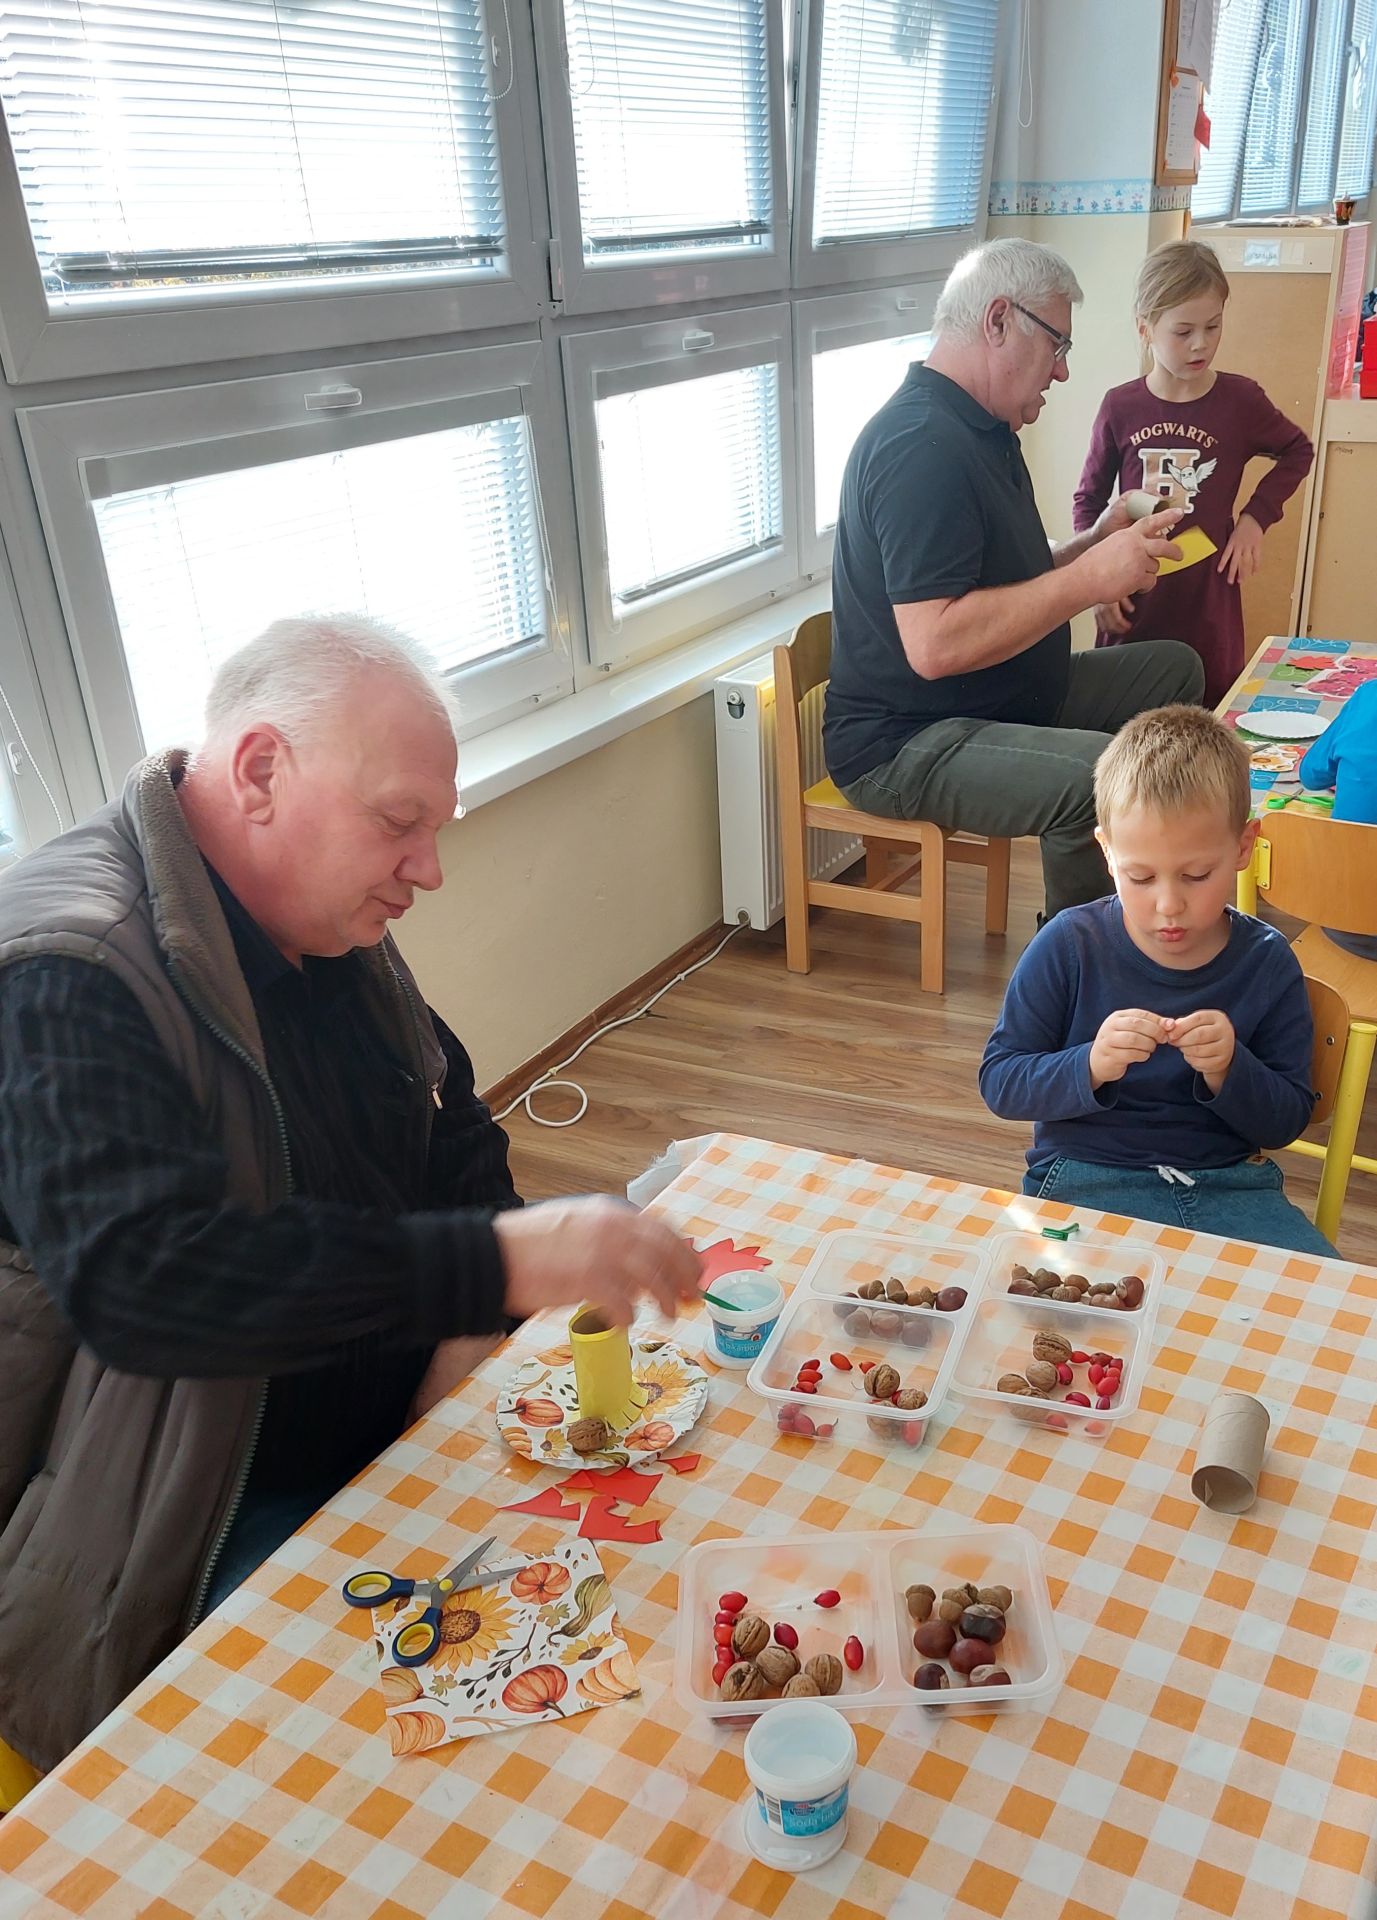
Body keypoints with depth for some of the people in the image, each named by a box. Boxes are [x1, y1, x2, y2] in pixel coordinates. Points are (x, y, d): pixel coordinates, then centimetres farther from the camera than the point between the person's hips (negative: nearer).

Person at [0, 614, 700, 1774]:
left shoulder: (331, 932, 4)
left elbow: (456, 1132, 11)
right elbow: (136, 1276, -37)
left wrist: (467, 1336, -6)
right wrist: (497, 1264, -41)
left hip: (398, 1430, 8)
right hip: (223, 1528, -7)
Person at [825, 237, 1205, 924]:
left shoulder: (981, 430, 14)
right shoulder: (922, 447, -22)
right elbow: (935, 644, -31)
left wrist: (1094, 546, 4)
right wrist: (1089, 579, -23)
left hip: (1003, 700, 11)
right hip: (903, 745, -11)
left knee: (1174, 668, 15)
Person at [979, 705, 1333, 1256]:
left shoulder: (1267, 963, 0)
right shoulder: (1070, 947, -6)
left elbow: (1287, 1121, 4)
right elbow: (998, 1081, -5)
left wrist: (1229, 1071, -17)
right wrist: (1089, 1066, -24)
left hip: (1231, 1183, 3)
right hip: (1086, 1179, -2)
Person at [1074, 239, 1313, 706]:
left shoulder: (1240, 400, -2)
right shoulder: (1120, 407, -1)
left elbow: (1297, 452, 16)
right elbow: (1089, 499, 9)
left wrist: (1256, 517, 2)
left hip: (1209, 600, 0)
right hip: (1132, 602, 1)